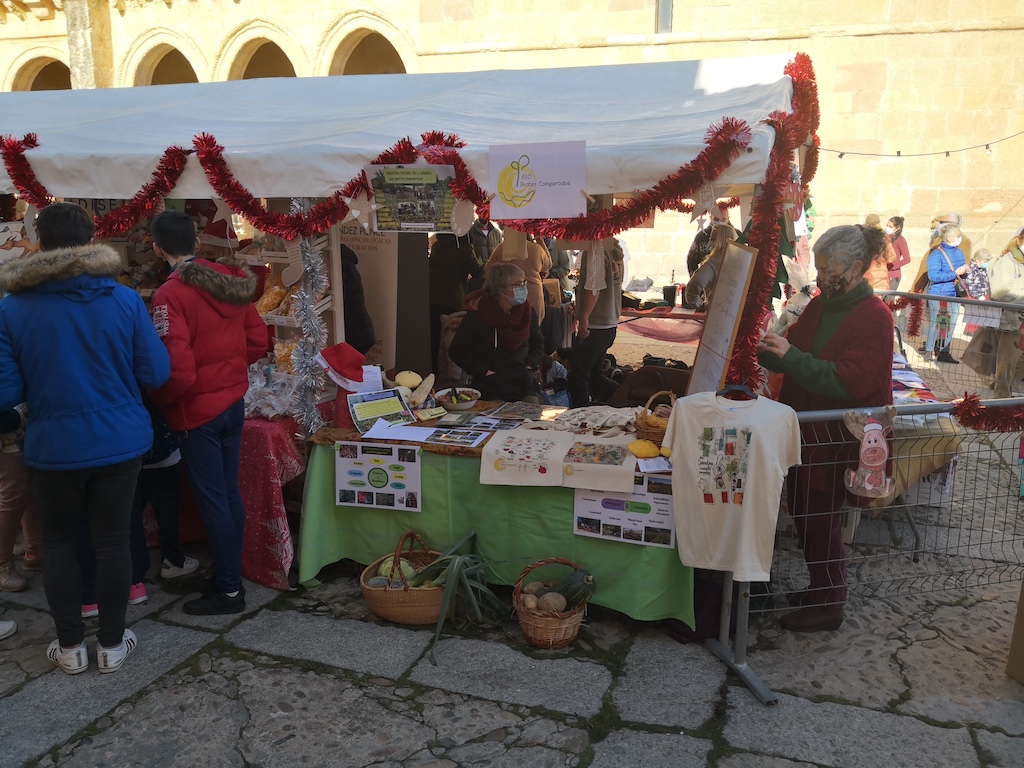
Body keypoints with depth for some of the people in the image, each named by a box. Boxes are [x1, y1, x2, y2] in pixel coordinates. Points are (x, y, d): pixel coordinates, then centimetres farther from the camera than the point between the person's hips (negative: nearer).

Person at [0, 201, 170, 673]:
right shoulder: (125, 300, -10)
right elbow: (156, 373, -5)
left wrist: (43, 383, 12)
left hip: (54, 446, 0)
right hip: (120, 441, 0)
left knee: (58, 543, 17)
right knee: (112, 540, 11)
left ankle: (71, 647, 28)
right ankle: (111, 645, 24)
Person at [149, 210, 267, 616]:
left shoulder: (171, 294, -18)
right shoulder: (231, 281, 2)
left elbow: (177, 368, -22)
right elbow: (257, 340, 7)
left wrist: (159, 399, -4)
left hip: (197, 411, -7)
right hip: (233, 403, 7)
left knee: (212, 500, 3)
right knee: (229, 493, 15)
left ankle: (228, 590, 13)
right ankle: (231, 576, 27)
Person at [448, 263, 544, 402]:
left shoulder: (527, 311, 6)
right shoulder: (477, 315, -7)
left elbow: (538, 342, 22)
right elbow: (456, 351, -2)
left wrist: (532, 364, 4)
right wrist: (484, 371, -10)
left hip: (524, 385, 4)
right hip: (491, 388, -4)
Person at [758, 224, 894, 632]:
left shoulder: (874, 318, -16)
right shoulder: (821, 305, 8)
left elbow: (848, 383, -26)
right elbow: (792, 360, 13)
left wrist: (790, 356, -28)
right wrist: (764, 351, -8)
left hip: (836, 440, -8)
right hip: (803, 430, 8)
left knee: (820, 521, 2)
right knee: (803, 515, 17)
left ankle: (829, 606, 21)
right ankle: (819, 589, 35)